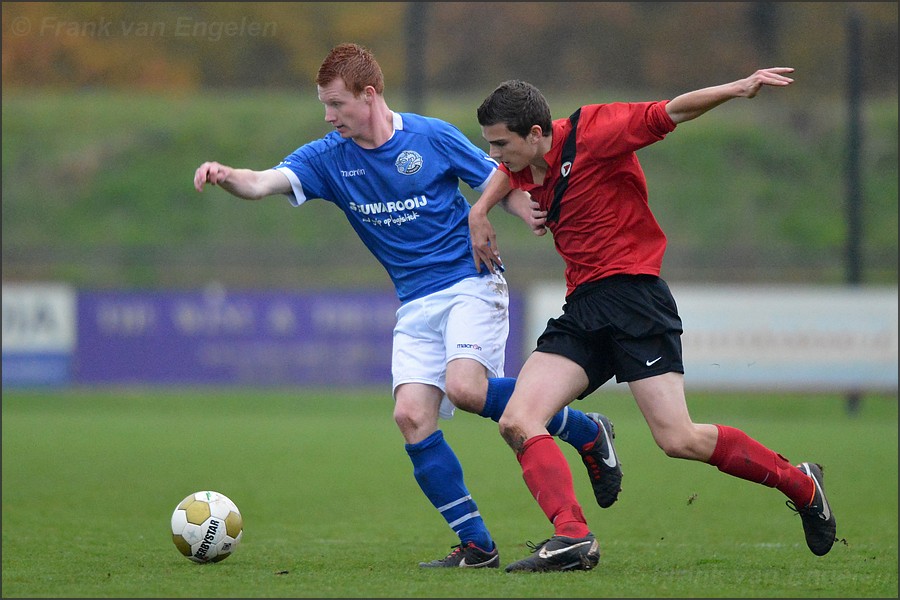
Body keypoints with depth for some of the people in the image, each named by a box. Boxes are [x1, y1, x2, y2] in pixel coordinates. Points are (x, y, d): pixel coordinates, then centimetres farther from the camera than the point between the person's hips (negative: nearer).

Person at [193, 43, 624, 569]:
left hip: (471, 282, -5)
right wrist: (226, 176, -36)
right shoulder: (329, 158, 2)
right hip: (416, 304, 5)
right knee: (412, 417, -12)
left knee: (464, 387, -27)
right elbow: (264, 183, -14)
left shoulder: (432, 137, -6)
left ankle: (585, 432, -4)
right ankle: (476, 545, -5)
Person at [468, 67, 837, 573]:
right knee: (518, 421, -12)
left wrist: (737, 89, -29)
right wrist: (481, 211, 23)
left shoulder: (590, 134, -11)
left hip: (632, 291, -8)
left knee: (679, 440, -15)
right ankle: (572, 538, -22)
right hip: (582, 310, 8)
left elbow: (669, 114, -15)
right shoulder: (526, 165, 13)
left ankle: (800, 484, 6)